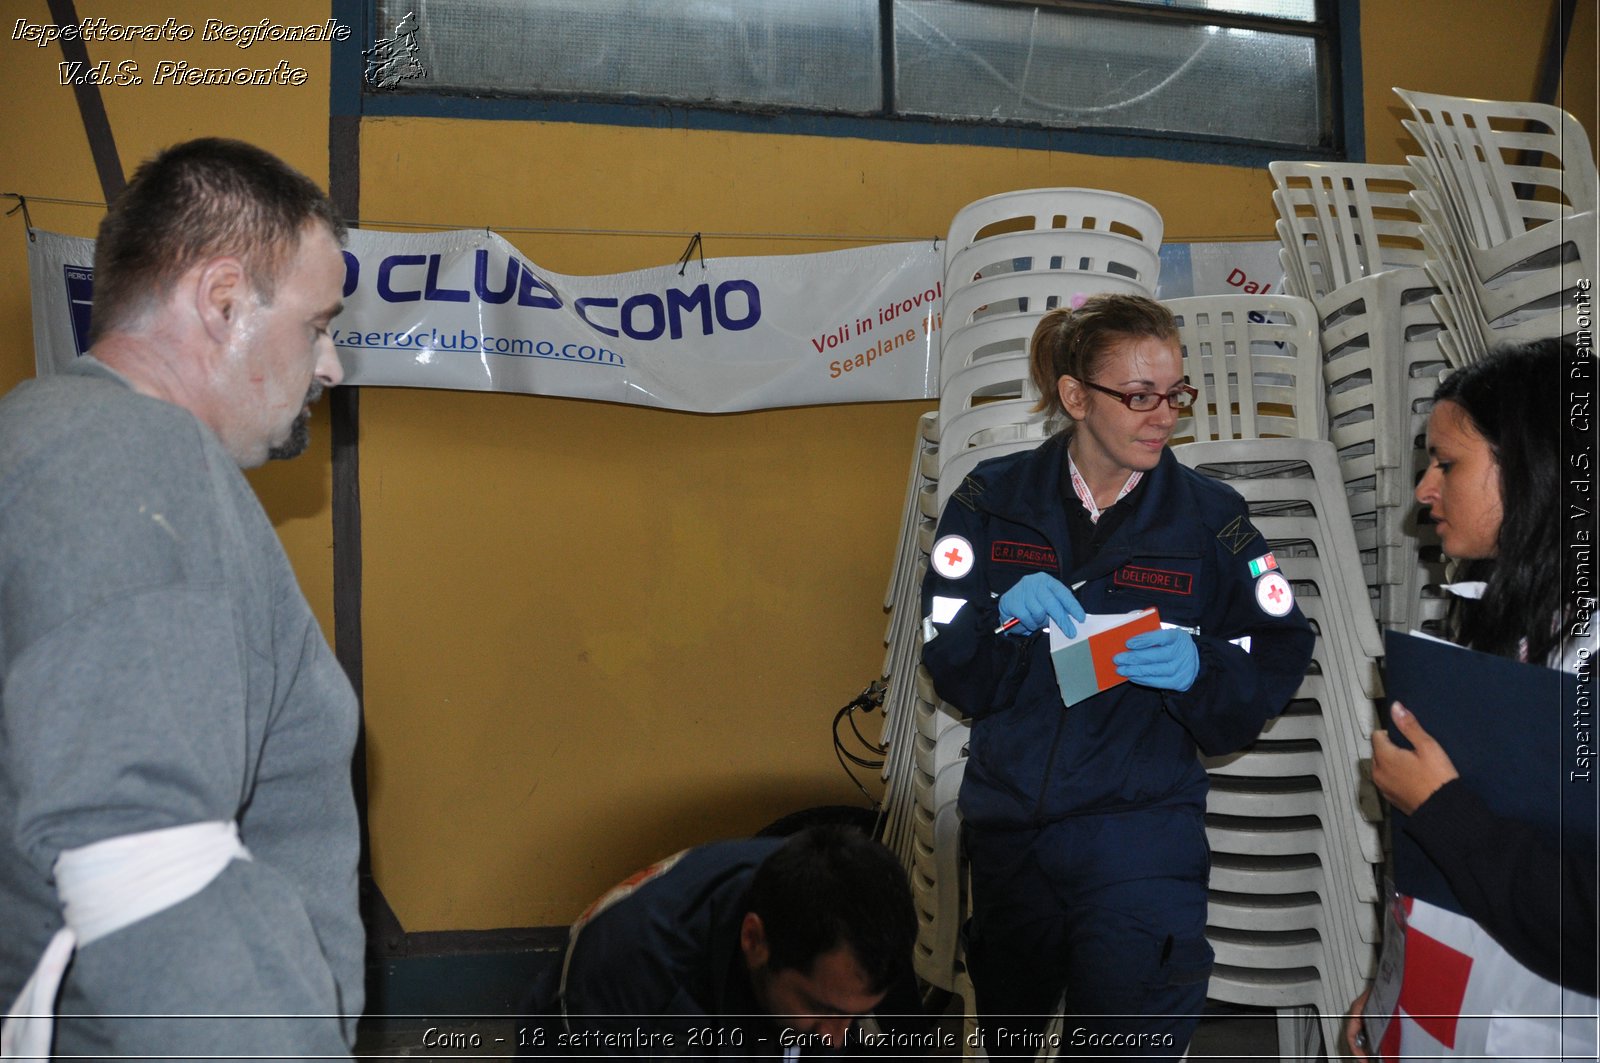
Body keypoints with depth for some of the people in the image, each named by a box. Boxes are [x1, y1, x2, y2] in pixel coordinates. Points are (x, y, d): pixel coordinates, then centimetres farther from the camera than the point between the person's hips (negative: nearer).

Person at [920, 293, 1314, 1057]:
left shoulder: (1210, 517, -5)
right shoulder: (993, 500, -3)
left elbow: (1271, 674, -5)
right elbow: (953, 678, -4)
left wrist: (1199, 670, -25)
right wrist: (1003, 618, -24)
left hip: (1143, 843, -2)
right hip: (1008, 830, 3)